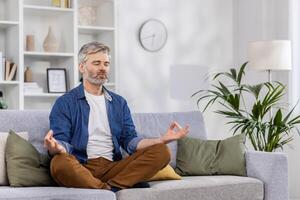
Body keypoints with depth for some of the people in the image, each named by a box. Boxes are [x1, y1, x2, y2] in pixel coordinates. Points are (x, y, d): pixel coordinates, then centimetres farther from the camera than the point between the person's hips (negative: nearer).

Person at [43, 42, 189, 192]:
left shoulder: (119, 103, 21)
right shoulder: (65, 103, 6)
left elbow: (130, 141, 13)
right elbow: (61, 142, -4)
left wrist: (162, 140, -4)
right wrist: (56, 147, -30)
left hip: (113, 167, 4)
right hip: (82, 168, -4)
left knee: (162, 151, -15)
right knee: (59, 163, -39)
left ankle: (111, 187, -28)